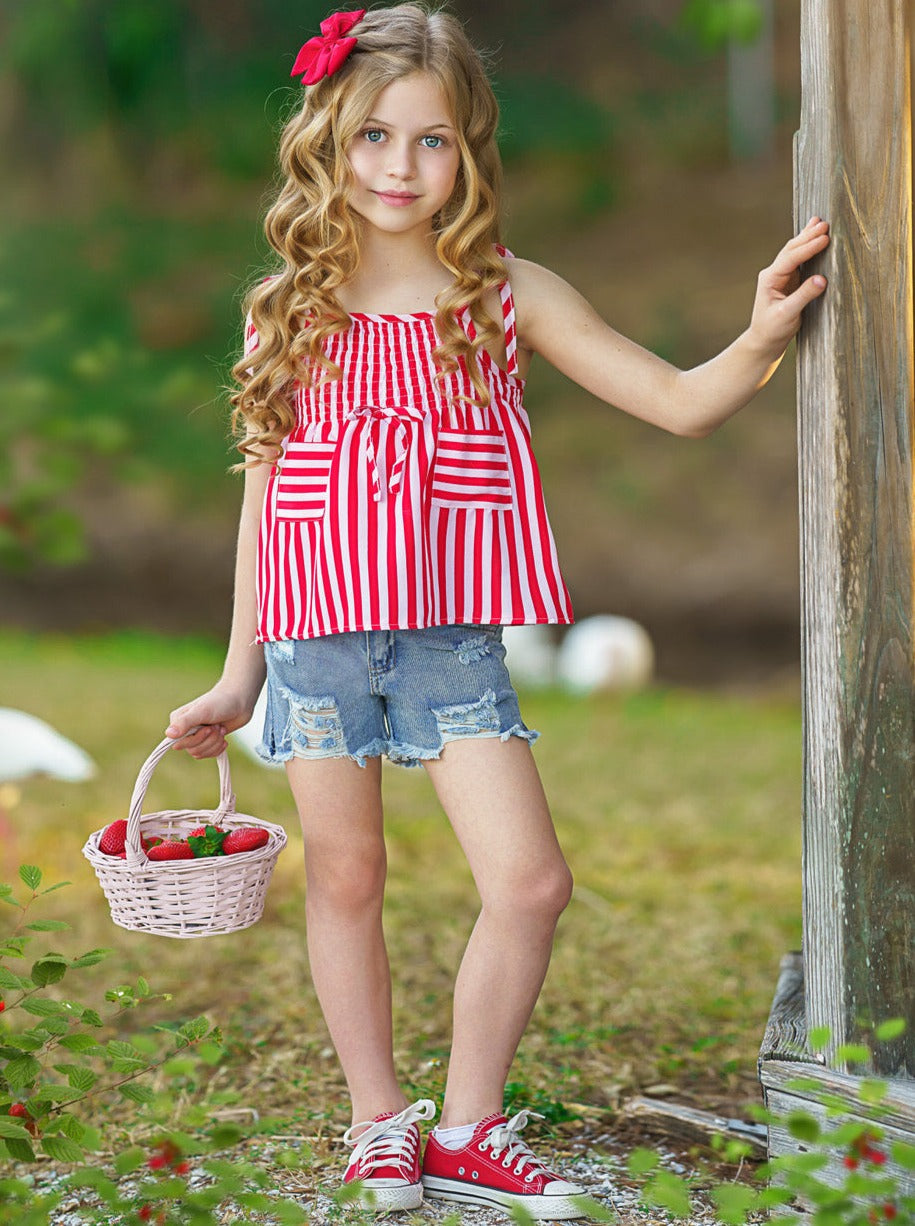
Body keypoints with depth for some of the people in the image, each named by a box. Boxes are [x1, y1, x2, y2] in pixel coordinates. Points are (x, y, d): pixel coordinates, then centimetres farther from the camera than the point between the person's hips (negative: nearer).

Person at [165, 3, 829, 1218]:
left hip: (453, 639, 0)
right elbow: (265, 492, 8)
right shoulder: (291, 313, 3)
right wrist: (238, 677, 10)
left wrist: (761, 339, -20)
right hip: (318, 635, 0)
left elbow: (677, 403, 1)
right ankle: (379, 1124, 26)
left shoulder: (510, 299, 2)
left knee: (530, 883, -6)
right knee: (345, 880, 9)